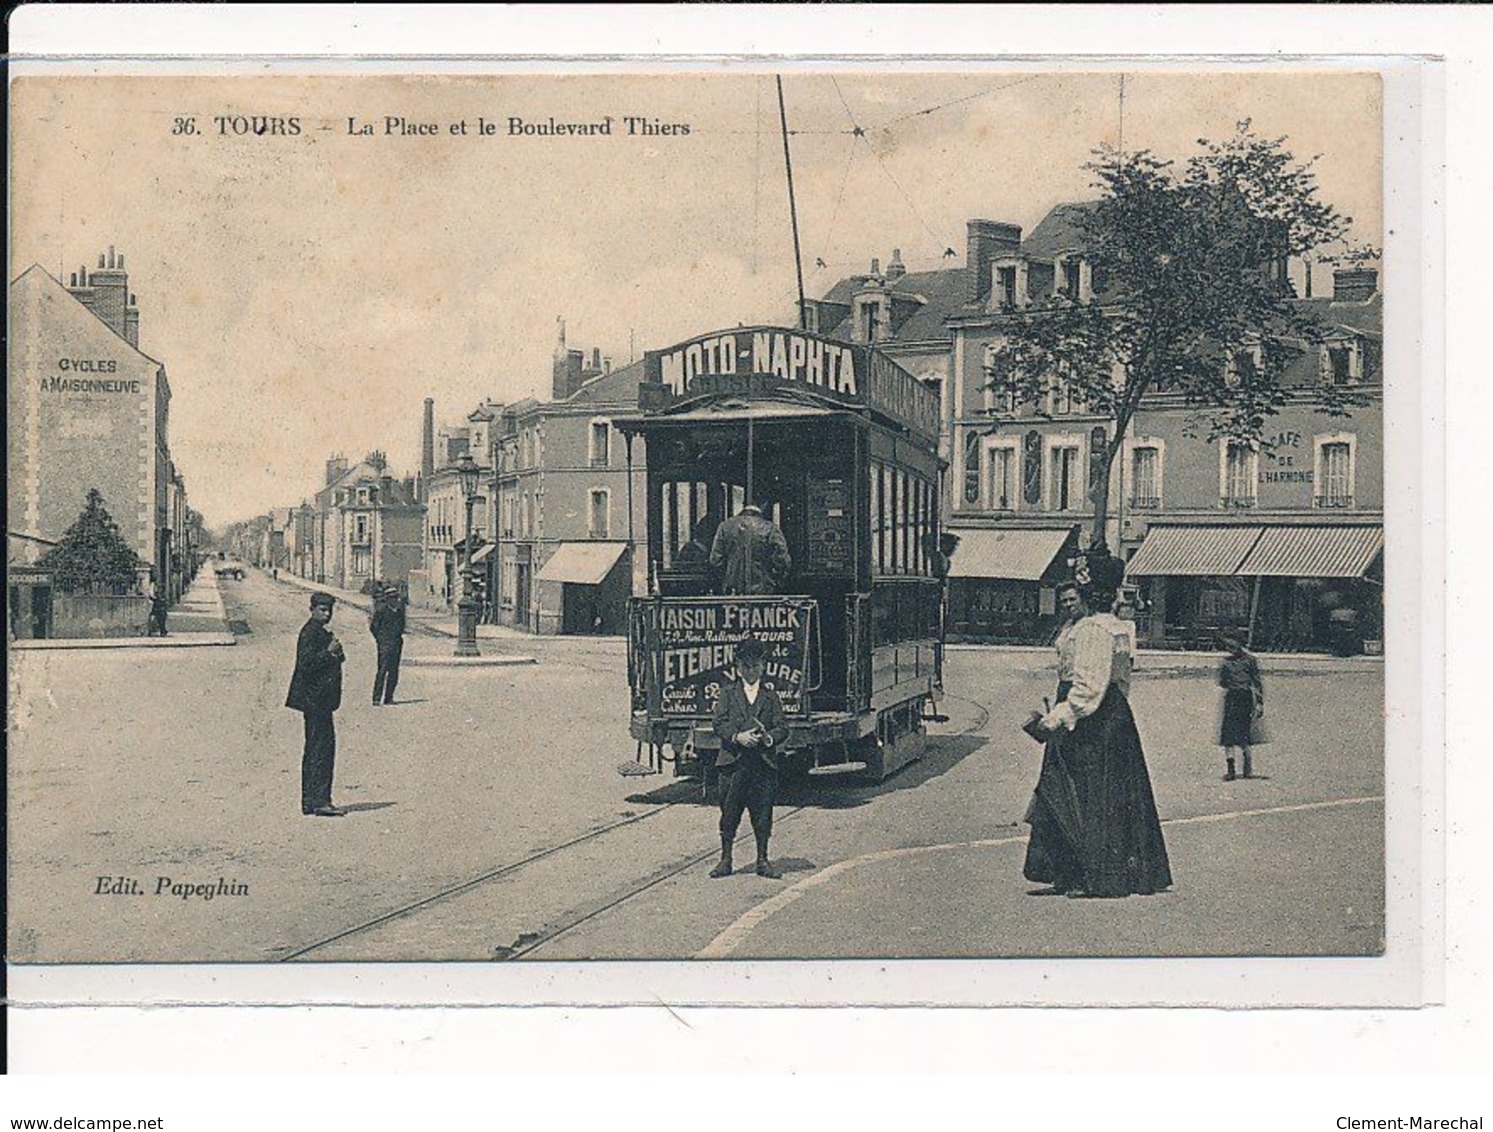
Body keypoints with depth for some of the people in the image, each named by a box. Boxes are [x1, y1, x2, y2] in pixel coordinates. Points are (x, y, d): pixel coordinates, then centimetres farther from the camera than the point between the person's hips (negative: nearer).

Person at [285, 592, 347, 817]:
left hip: (317, 700, 11)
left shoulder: (321, 633, 18)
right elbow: (306, 665, -21)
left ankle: (309, 802, 17)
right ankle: (320, 801, -11)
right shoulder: (310, 633, -13)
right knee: (322, 747, -11)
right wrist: (328, 652, -27)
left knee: (314, 749, 13)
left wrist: (335, 655, 9)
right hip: (316, 699, -11)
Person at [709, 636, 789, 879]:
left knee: (763, 813, 4)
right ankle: (725, 859, 12)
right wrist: (737, 737, -17)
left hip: (763, 763, 1)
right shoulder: (728, 693, 8)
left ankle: (762, 861, 13)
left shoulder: (770, 696, 11)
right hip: (732, 762, -1)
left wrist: (768, 738, -15)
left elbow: (782, 727, 5)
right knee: (729, 812, 3)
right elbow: (718, 723, -1)